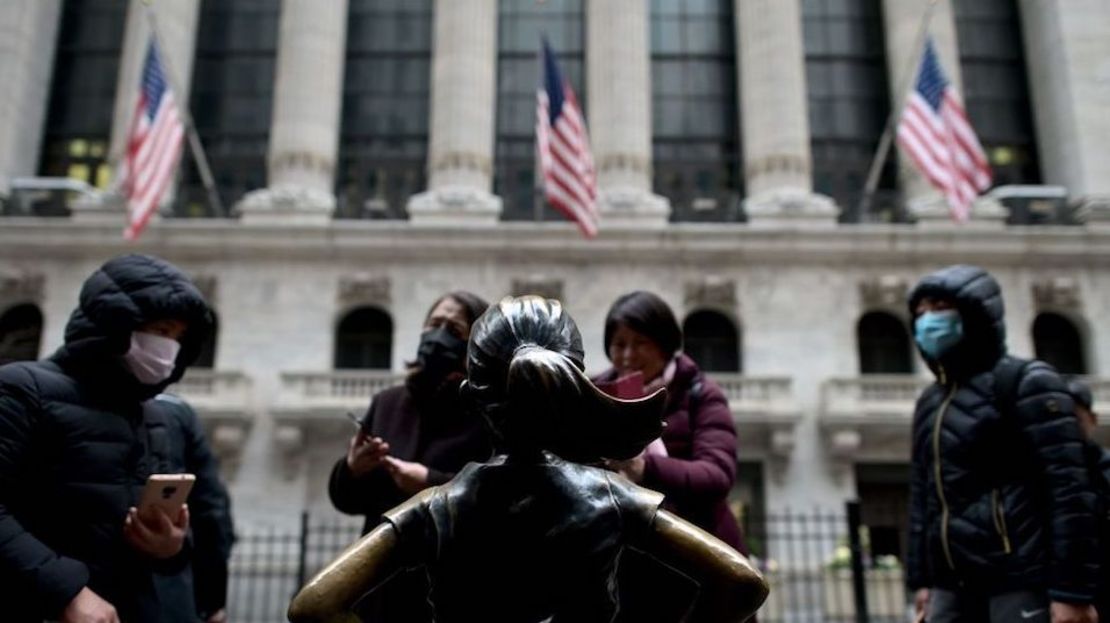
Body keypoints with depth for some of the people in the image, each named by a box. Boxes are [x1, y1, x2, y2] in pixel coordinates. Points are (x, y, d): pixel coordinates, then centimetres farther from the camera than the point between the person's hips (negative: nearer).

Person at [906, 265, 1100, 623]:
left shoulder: (1026, 384, -2)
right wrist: (921, 578, 14)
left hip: (1020, 585, -6)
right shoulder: (930, 402, 17)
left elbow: (1070, 491, -10)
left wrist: (1072, 591, -16)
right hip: (953, 587, 7)